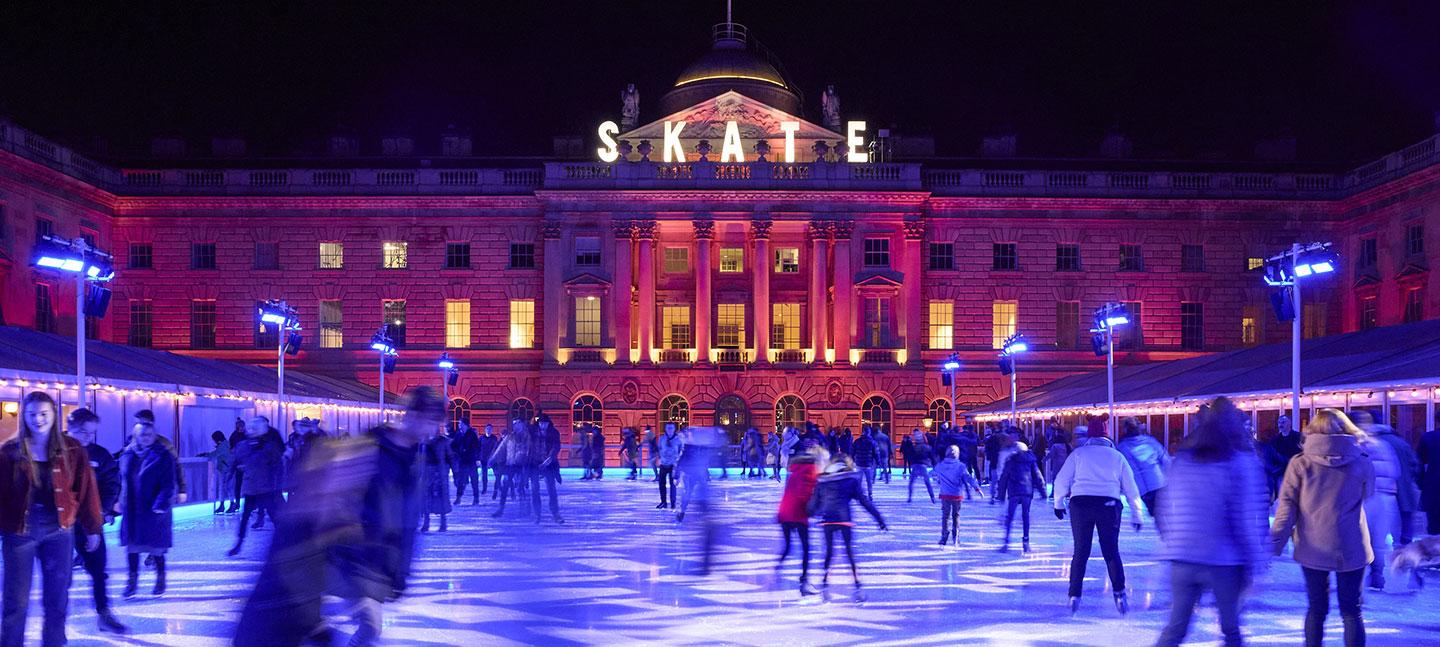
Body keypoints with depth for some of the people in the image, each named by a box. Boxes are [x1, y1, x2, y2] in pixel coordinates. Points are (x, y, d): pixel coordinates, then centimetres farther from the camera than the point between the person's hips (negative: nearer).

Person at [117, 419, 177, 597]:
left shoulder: (163, 456, -9)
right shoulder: (127, 455, 6)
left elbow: (168, 485, -12)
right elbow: (122, 481, 16)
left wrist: (160, 505, -21)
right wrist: (121, 503, 12)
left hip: (153, 512, -4)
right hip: (131, 511, 4)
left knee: (156, 548, 5)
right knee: (132, 546, 7)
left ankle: (160, 579, 22)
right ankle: (132, 580, 18)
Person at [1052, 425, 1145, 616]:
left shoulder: (1079, 453, 11)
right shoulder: (1117, 456, 15)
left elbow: (1062, 480, 6)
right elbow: (1131, 489, 16)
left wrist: (1059, 503, 18)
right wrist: (1136, 516, 23)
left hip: (1080, 502, 0)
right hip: (1109, 505, 0)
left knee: (1081, 551, 9)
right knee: (1111, 551, 11)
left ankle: (1074, 595, 8)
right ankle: (1119, 594, 2)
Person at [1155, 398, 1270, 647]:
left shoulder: (1182, 459, 7)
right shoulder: (1242, 461, -5)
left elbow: (1165, 508, 8)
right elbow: (1248, 519, -8)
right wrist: (1253, 563, -2)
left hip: (1181, 559, 4)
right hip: (1224, 563, -3)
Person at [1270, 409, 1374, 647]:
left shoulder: (1300, 464, -5)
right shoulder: (1362, 464, -4)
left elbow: (1286, 508, -6)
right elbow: (1367, 495, 15)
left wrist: (1275, 544, 0)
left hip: (1312, 549, 1)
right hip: (1351, 550, 0)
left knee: (1316, 610, 12)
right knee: (1352, 611, 8)